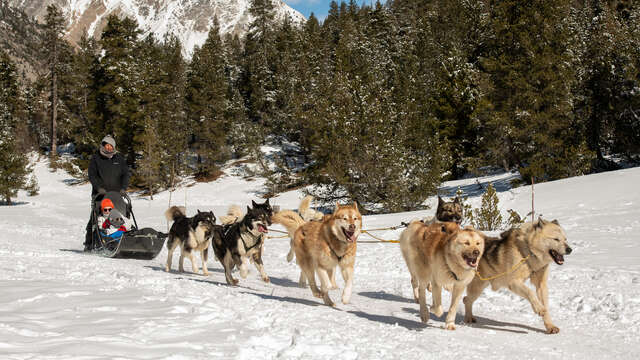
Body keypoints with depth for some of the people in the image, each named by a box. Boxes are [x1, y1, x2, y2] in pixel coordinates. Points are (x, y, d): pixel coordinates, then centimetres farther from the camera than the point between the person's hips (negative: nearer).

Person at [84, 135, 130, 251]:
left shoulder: (119, 159, 14)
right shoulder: (95, 159, 7)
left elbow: (126, 174, 9)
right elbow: (92, 175, -1)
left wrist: (123, 188, -6)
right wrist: (99, 187, -16)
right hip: (100, 194, -2)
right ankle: (89, 243, 0)